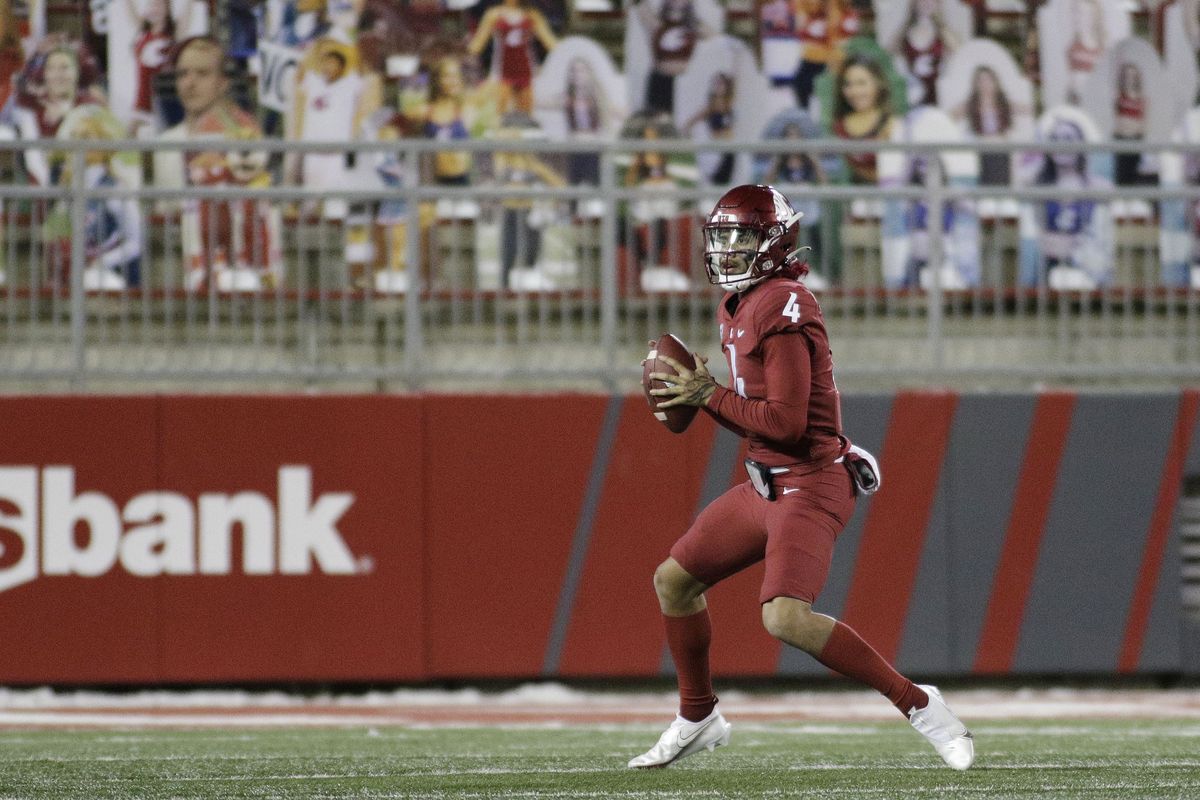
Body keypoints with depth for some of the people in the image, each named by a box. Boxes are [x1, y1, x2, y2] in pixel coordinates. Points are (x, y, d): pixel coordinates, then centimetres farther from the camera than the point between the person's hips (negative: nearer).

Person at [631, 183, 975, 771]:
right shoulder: (738, 306, 12)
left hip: (809, 485, -10)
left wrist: (709, 396, -15)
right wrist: (697, 393, 3)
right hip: (767, 483, 10)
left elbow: (786, 422, -23)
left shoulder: (782, 309, -19)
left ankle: (917, 704, -14)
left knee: (787, 618, -25)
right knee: (673, 581, 17)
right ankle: (698, 720, 35)